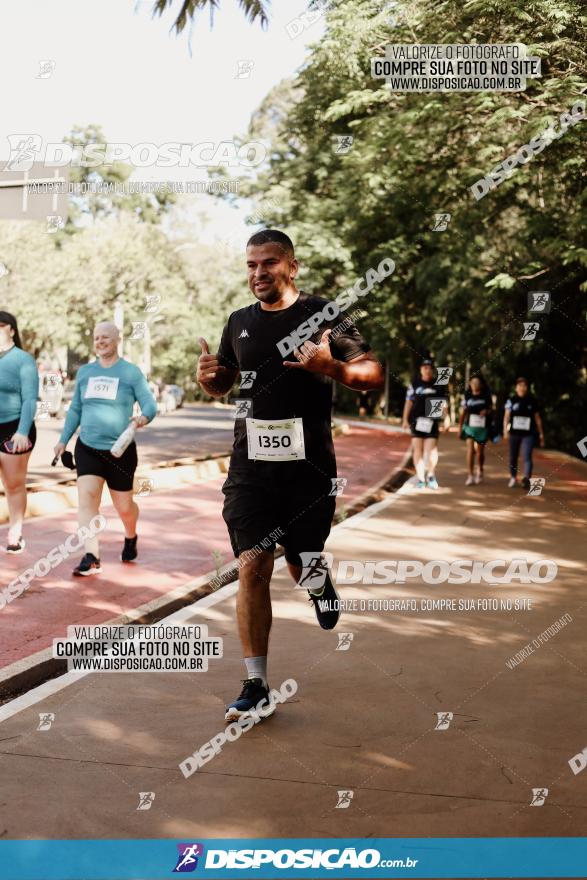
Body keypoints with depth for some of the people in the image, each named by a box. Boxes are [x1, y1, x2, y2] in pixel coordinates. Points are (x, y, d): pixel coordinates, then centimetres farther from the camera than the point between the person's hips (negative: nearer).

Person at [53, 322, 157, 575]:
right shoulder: (85, 372, 12)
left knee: (124, 506, 7)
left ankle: (131, 538, 40)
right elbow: (75, 409, 19)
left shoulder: (131, 372, -1)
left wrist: (143, 417, -28)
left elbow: (150, 403, -6)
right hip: (87, 447, 3)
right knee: (86, 497, -16)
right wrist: (63, 440, 16)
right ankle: (91, 558, -18)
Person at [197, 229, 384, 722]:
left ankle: (319, 578, 47)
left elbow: (374, 375, -6)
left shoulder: (322, 315, -4)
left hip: (308, 466, -2)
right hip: (251, 465, 3)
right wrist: (209, 376, 0)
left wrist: (331, 368, -25)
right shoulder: (240, 322, 10)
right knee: (252, 568, -5)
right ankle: (256, 686, 2)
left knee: (305, 566, 8)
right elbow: (224, 383, 24)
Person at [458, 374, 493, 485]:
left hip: (482, 427, 0)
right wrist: (460, 426, 7)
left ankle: (479, 470, 37)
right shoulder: (467, 396, 4)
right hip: (469, 426, 0)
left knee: (480, 451, 11)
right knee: (470, 449, -13)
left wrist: (486, 411, -17)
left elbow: (490, 409, 7)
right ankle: (470, 475, -13)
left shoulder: (486, 396, 1)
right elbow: (463, 412, 9)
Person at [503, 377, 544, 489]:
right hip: (514, 433, 1)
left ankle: (527, 478, -29)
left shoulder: (532, 401, 3)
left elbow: (537, 418, 9)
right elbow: (507, 416, -7)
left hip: (528, 434, -1)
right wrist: (505, 430, -20)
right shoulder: (511, 400, 1)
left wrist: (541, 434, 10)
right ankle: (513, 478, 32)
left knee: (527, 457, -16)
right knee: (513, 457, 14)